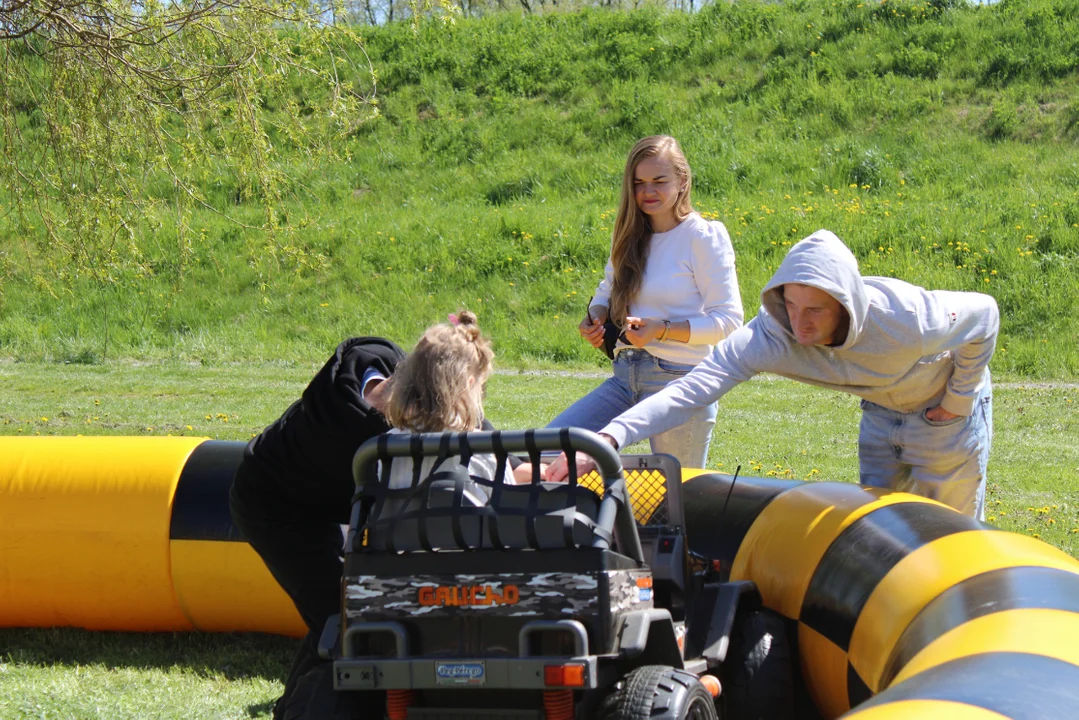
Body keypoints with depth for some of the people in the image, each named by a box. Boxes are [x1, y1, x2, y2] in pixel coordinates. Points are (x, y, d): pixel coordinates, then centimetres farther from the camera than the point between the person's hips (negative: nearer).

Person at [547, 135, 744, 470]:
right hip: (625, 376, 6)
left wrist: (662, 330, -23)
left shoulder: (703, 237, -8)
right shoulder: (631, 235, 11)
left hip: (679, 380, -6)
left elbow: (729, 320, -11)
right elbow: (608, 290, 26)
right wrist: (595, 316, 2)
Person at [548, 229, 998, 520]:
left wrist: (958, 400, -13)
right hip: (881, 414, 4)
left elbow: (984, 313, -21)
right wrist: (608, 438, -57)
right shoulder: (773, 335, -34)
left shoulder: (907, 318, -41)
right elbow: (693, 389, -43)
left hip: (943, 411, -4)